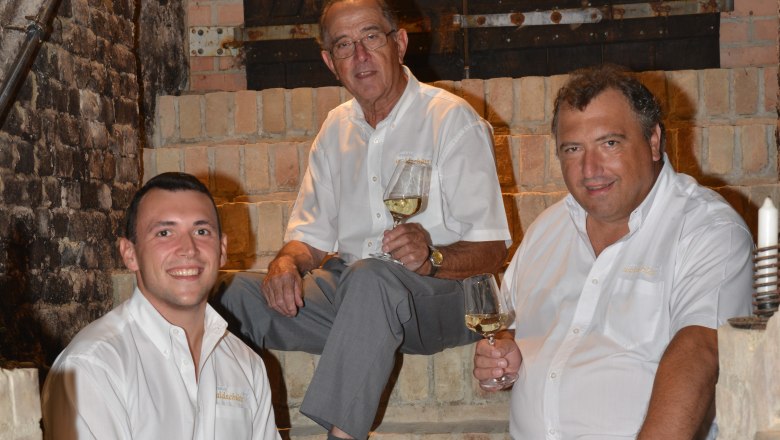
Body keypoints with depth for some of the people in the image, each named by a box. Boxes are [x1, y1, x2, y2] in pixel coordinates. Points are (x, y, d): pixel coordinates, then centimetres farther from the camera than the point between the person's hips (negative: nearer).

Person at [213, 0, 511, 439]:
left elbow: (491, 250, -9)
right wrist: (287, 263, -8)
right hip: (346, 288, 6)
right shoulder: (338, 128, 15)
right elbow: (312, 234, 16)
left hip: (440, 296, -5)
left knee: (370, 278, -39)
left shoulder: (454, 120, -5)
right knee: (235, 294, -18)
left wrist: (431, 258, -30)